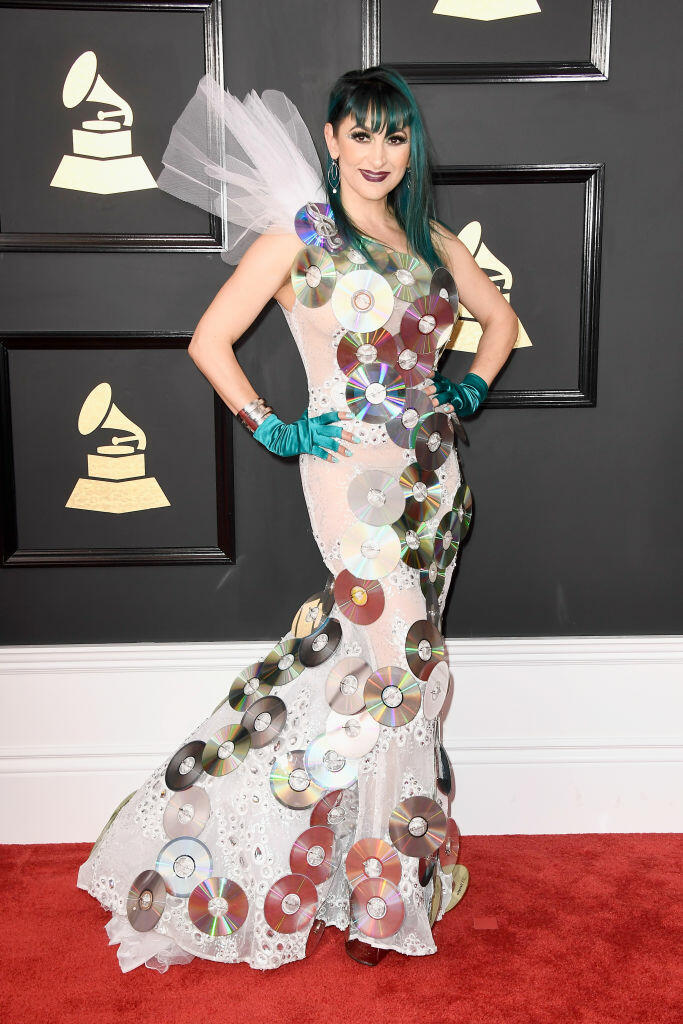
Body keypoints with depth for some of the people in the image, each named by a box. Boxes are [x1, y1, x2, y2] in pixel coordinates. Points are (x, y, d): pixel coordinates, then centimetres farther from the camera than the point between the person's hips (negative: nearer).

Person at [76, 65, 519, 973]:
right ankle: (381, 885, 10)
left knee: (370, 654, 9)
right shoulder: (296, 235, -1)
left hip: (431, 472, 5)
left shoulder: (431, 240, 14)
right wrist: (271, 430, -8)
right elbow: (210, 341, -4)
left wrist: (471, 389, 12)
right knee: (401, 662, -9)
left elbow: (501, 317, 27)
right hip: (354, 474, -5)